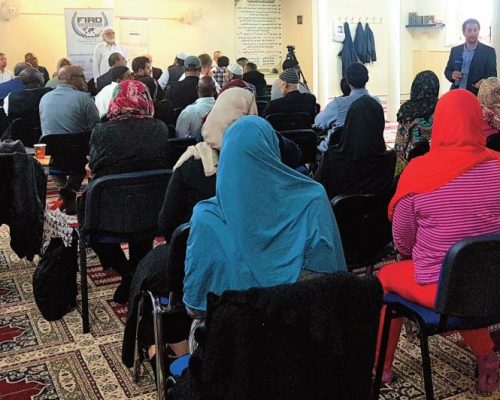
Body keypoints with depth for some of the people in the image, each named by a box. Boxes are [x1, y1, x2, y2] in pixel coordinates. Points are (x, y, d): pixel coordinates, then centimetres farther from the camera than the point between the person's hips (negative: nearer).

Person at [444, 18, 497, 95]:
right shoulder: (455, 50, 11)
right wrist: (452, 75, -8)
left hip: (477, 95, -3)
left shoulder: (488, 51, 0)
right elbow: (447, 71, 16)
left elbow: (492, 75, -3)